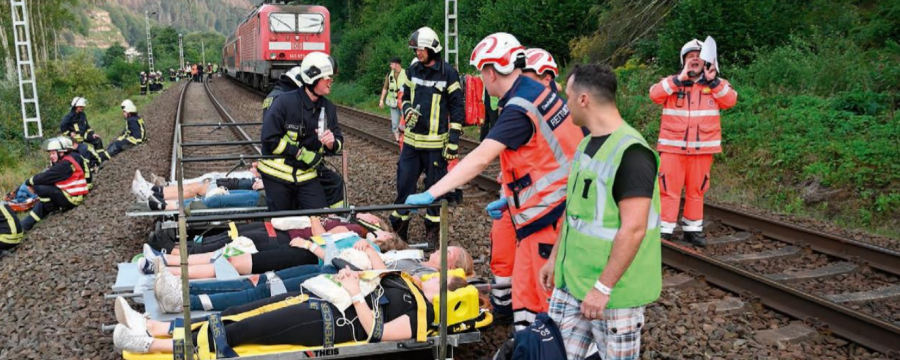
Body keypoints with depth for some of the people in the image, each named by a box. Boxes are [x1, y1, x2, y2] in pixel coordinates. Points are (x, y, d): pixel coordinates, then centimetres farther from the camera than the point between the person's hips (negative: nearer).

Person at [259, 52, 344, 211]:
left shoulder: (329, 108, 1)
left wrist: (332, 143, -20)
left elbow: (338, 143, 4)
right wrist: (302, 154, -18)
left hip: (308, 175, 4)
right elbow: (270, 139, -18)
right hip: (278, 175, -4)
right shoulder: (284, 102, -16)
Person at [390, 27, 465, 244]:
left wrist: (453, 141, -9)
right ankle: (398, 229, 17)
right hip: (412, 140, 5)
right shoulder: (413, 71, 9)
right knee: (404, 184, 6)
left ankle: (432, 230, 18)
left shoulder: (448, 73, -6)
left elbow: (457, 108, -5)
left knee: (435, 187, 4)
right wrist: (408, 110, -3)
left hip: (435, 143, -4)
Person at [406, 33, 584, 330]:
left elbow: (480, 159, -27)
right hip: (544, 207, 9)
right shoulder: (536, 91, 9)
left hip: (548, 214, -9)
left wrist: (431, 193, -27)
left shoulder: (519, 109, -20)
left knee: (551, 297, 1)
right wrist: (509, 199, 15)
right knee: (525, 292, 16)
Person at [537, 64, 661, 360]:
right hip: (571, 280, 8)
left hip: (611, 289, -8)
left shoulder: (630, 153, -20)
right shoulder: (587, 144, 9)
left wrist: (603, 287, -23)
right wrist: (554, 258, 18)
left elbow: (633, 228, -24)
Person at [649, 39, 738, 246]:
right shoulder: (673, 83, 4)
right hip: (673, 146, -2)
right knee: (669, 188, -4)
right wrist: (680, 79, -20)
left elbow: (730, 101, -6)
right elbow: (654, 95, -14)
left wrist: (713, 81, -16)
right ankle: (664, 229, 2)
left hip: (702, 147, 2)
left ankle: (692, 229, 22)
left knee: (696, 189, 10)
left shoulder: (716, 84, 9)